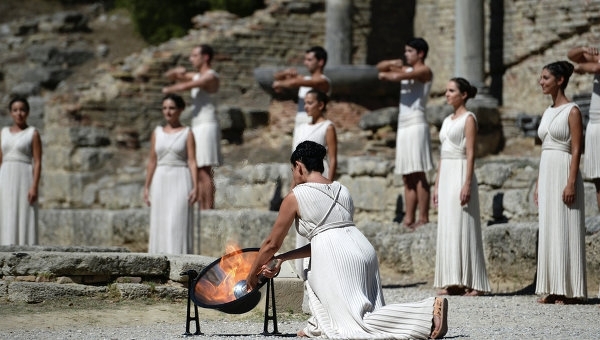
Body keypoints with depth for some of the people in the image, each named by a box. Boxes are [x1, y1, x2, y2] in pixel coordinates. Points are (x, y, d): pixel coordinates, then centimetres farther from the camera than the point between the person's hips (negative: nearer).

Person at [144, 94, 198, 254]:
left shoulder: (187, 133, 0)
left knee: (178, 223, -10)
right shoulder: (157, 132, 11)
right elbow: (152, 161, 12)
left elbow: (192, 161, -4)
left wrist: (195, 187, -14)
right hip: (161, 182, 4)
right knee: (160, 225, 1)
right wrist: (146, 187, 8)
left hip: (180, 181, -4)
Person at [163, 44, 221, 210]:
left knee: (204, 171, -13)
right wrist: (177, 71, 1)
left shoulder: (211, 77, -10)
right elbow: (169, 75, 25)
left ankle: (209, 209, -16)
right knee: (198, 172, 6)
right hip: (197, 128, 9)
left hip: (206, 127, -9)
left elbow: (185, 86, -22)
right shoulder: (196, 76, 19)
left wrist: (169, 90, -3)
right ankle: (202, 209, 5)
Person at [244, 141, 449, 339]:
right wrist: (283, 258, 31)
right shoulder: (342, 190, 24)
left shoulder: (295, 197, 5)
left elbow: (272, 243, 13)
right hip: (364, 249, 7)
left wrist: (252, 275, 28)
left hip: (336, 261, -7)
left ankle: (429, 312, -27)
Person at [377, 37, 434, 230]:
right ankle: (409, 220, 6)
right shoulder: (406, 69, 21)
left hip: (416, 125, -9)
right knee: (407, 177, 6)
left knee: (418, 175, -11)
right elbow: (379, 67, 27)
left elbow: (398, 77, -19)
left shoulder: (424, 71, -4)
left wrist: (385, 75, 1)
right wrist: (392, 63, 7)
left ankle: (423, 219, -12)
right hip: (403, 126, 9)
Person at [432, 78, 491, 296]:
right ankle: (452, 282, 7)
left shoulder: (468, 119, -5)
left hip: (461, 173, -8)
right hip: (446, 175, 8)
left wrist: (467, 183, -20)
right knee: (448, 228, 5)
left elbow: (470, 153, -13)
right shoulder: (447, 121, 18)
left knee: (463, 227, -9)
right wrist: (437, 185, 17)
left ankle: (472, 283, -7)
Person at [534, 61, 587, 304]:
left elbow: (576, 150, -13)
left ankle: (570, 290, -4)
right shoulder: (548, 112, 15)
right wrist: (538, 184, 15)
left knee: (565, 229, -6)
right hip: (546, 172, 8)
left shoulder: (572, 111, -7)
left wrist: (571, 183, -20)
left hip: (564, 172, -8)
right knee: (548, 230, 6)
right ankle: (553, 289, 9)